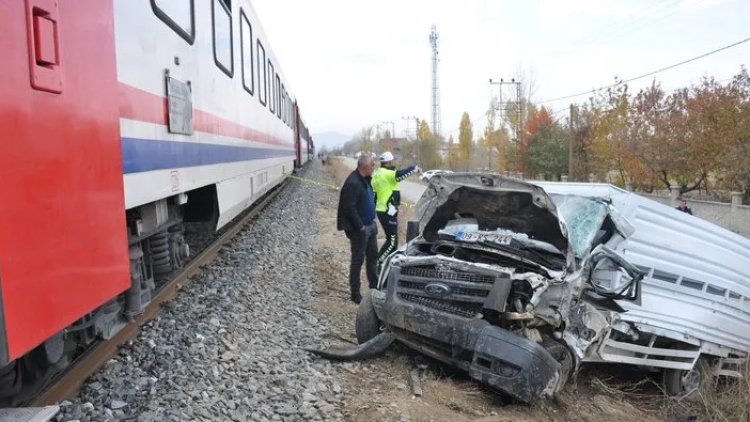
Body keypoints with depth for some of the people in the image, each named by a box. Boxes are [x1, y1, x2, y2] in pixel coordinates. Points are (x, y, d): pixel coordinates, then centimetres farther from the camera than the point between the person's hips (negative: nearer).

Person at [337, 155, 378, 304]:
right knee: (358, 260, 0)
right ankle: (355, 293, 11)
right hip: (359, 229, -9)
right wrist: (360, 226, -20)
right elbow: (349, 208, -25)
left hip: (370, 225, 9)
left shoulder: (365, 180, 9)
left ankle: (374, 286, 32)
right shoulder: (353, 183, -21)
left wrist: (372, 219, 13)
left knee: (372, 255, 18)